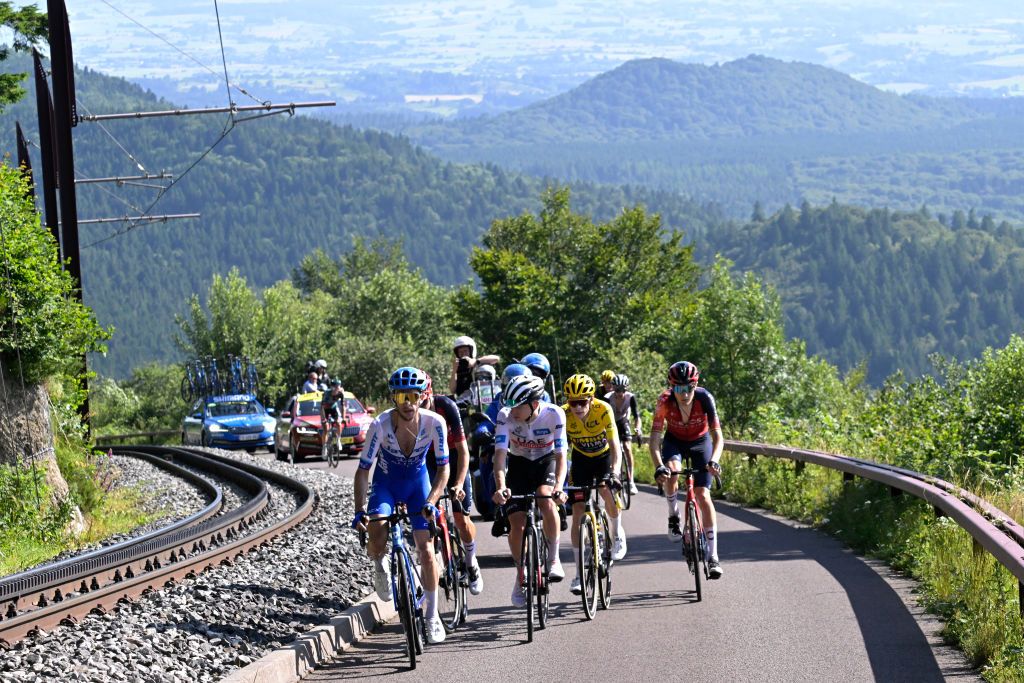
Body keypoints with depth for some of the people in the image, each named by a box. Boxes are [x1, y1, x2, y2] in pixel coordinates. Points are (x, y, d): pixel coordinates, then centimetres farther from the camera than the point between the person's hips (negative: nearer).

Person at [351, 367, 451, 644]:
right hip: (386, 483, -1)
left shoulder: (434, 423, -25)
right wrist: (360, 510, -31)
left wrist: (431, 502, -30)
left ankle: (432, 615, 9)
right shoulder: (380, 425, -28)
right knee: (376, 535, -29)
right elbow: (363, 470, -21)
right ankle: (379, 566, 7)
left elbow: (443, 468, -16)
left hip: (418, 481, 1)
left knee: (426, 551, -7)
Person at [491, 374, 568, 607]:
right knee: (517, 526, -10)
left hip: (546, 462, -1)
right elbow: (500, 453, -33)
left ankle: (553, 558, -15)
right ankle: (521, 574, 15)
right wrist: (500, 487, -48)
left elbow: (560, 455, -30)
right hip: (519, 465, 1)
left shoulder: (554, 415, -27)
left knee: (546, 501, -33)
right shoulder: (506, 416, -25)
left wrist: (558, 487, -46)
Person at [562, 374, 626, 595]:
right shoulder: (563, 415, -27)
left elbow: (614, 445, -33)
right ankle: (580, 572, -3)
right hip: (581, 458, 1)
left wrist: (614, 473, -47)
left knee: (607, 491, -28)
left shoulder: (603, 410, -31)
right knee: (578, 513, -8)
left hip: (604, 456, -1)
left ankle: (617, 531, 5)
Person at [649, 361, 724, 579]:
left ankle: (713, 556, -8)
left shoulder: (704, 398, -29)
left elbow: (717, 436, -30)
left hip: (700, 442, 0)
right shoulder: (665, 401, -28)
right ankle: (673, 517, -7)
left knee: (703, 495, -12)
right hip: (674, 441, 0)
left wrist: (714, 461, -49)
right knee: (671, 471, -33)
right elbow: (655, 439, -30)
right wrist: (658, 467, -46)